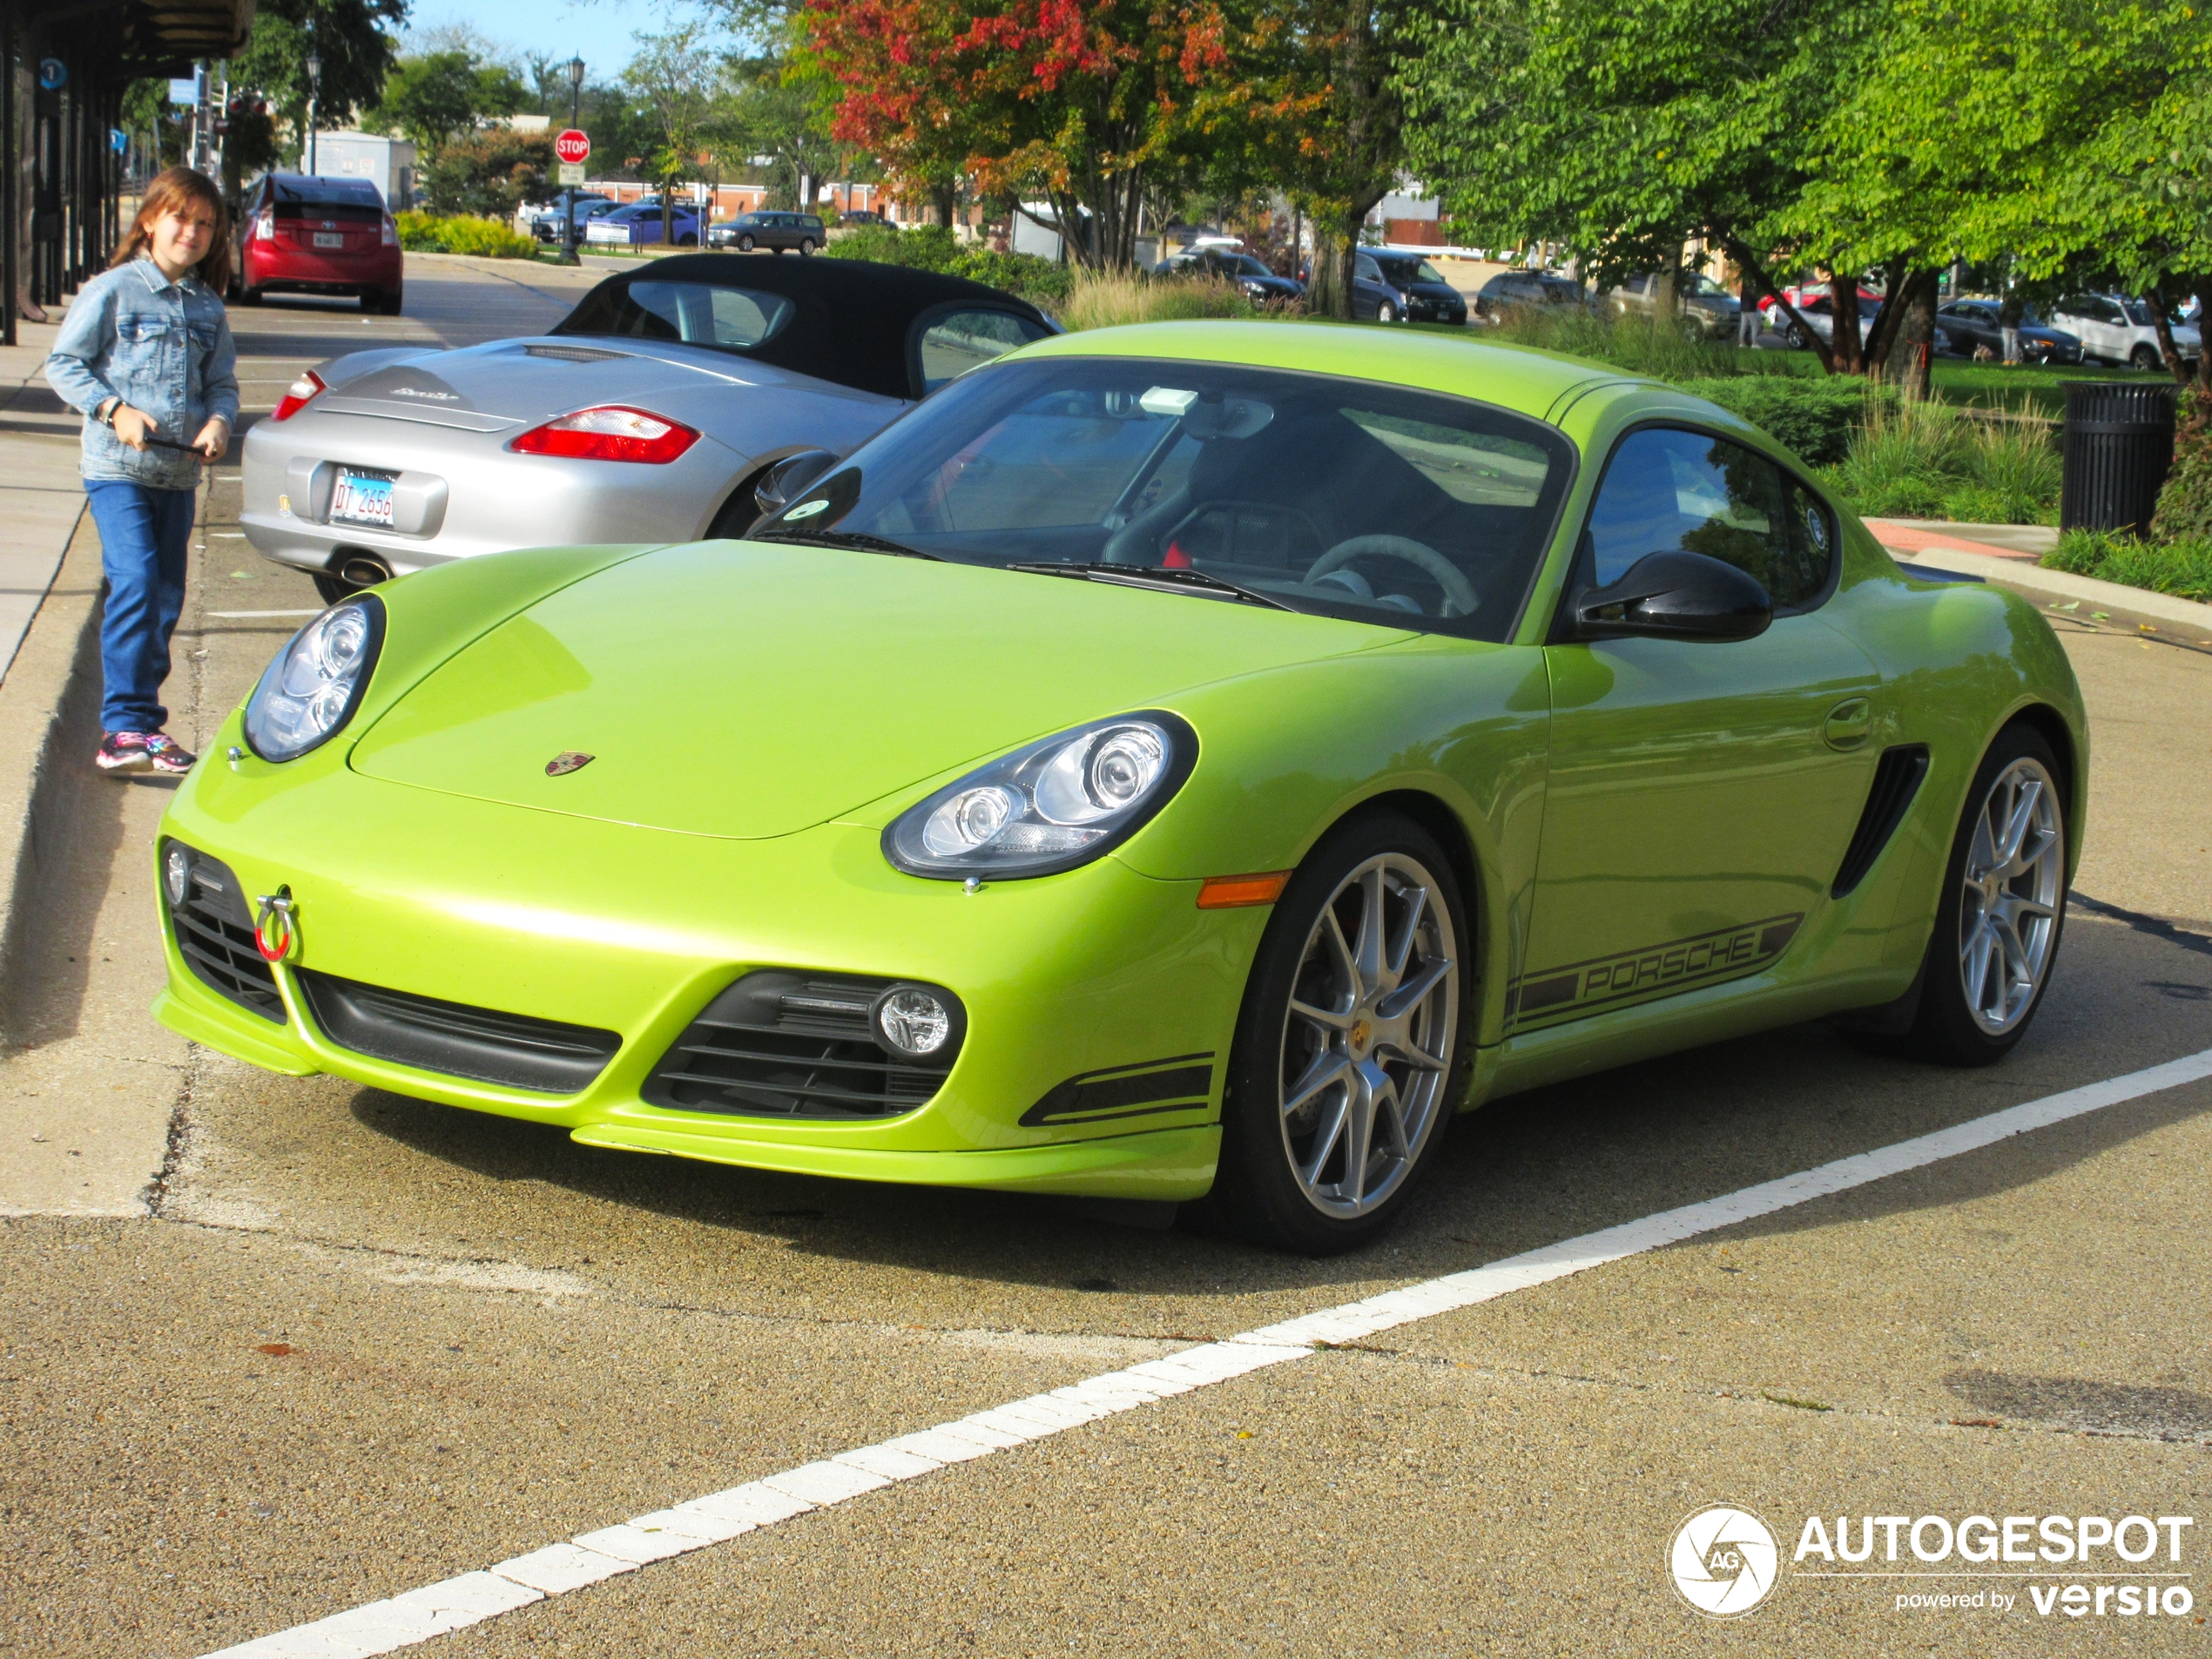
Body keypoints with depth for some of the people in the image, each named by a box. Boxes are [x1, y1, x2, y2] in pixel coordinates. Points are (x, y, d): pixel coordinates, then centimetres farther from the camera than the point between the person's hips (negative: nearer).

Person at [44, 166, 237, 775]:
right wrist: (113, 410, -17)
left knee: (167, 599, 8)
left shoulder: (208, 307, 11)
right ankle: (123, 726, -15)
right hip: (117, 469, -6)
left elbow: (222, 380, 14)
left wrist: (219, 421, -7)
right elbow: (64, 364, -3)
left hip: (179, 474, 6)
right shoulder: (112, 291, -4)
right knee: (135, 585, -17)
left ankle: (143, 722, 18)